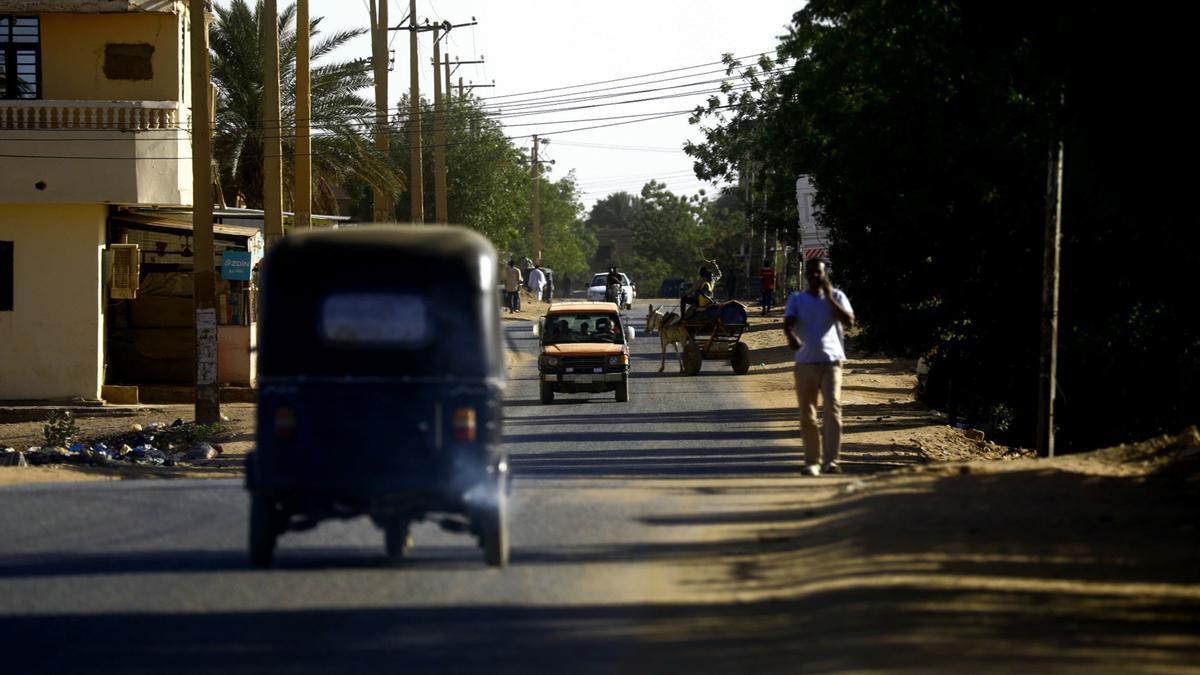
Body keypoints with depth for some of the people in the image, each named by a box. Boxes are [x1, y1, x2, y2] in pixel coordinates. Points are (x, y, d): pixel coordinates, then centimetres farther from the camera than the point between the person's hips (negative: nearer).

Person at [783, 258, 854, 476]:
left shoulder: (836, 297, 8)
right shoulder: (796, 299, 8)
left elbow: (849, 321, -6)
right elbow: (788, 322, -8)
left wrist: (829, 298, -10)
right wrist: (791, 336, -32)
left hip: (831, 361, -1)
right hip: (805, 362, 1)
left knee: (832, 407, -16)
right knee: (807, 413, 2)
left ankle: (831, 460, -20)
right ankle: (812, 461, 11)